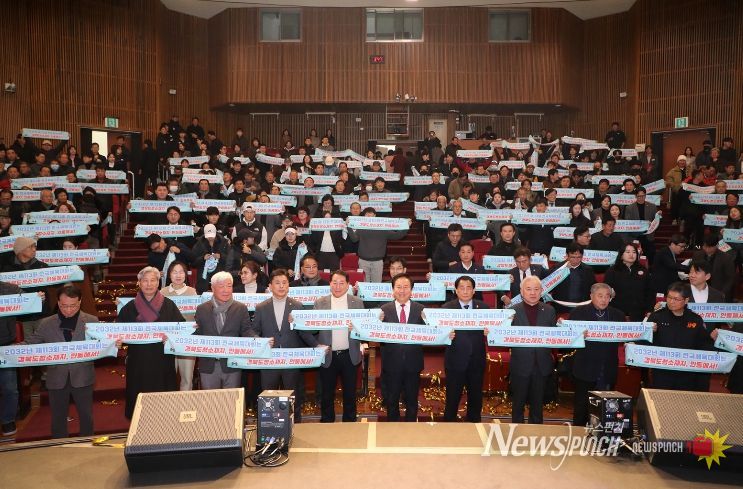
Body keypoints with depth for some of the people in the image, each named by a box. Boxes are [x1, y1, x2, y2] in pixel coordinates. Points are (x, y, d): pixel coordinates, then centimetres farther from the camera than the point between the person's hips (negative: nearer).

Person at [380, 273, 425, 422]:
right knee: (391, 401, 15)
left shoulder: (421, 309, -2)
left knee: (412, 401, 15)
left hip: (413, 363, 1)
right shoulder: (385, 310, -4)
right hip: (392, 363, 0)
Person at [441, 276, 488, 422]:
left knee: (476, 397, 16)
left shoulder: (483, 307, 4)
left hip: (476, 360, 3)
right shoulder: (446, 308, -4)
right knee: (452, 398, 7)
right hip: (455, 360, -2)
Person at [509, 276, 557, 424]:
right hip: (521, 364, -2)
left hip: (542, 365, 2)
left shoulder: (549, 311, 5)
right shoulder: (513, 311, -4)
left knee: (537, 403, 14)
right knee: (518, 403, 10)